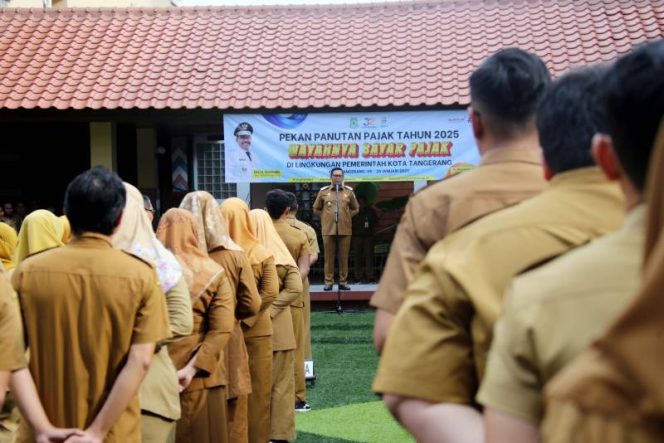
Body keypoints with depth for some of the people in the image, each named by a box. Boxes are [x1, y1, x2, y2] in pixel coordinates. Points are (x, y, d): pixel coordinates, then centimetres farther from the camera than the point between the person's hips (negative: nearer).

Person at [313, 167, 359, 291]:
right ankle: (328, 282, 5)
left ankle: (343, 282, 9)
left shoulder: (349, 191, 8)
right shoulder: (323, 191, 6)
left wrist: (346, 216, 6)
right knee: (329, 257, 0)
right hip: (328, 229, -1)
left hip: (345, 229, 1)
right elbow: (316, 209, 15)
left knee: (344, 257, 3)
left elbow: (355, 209, 17)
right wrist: (326, 217, 6)